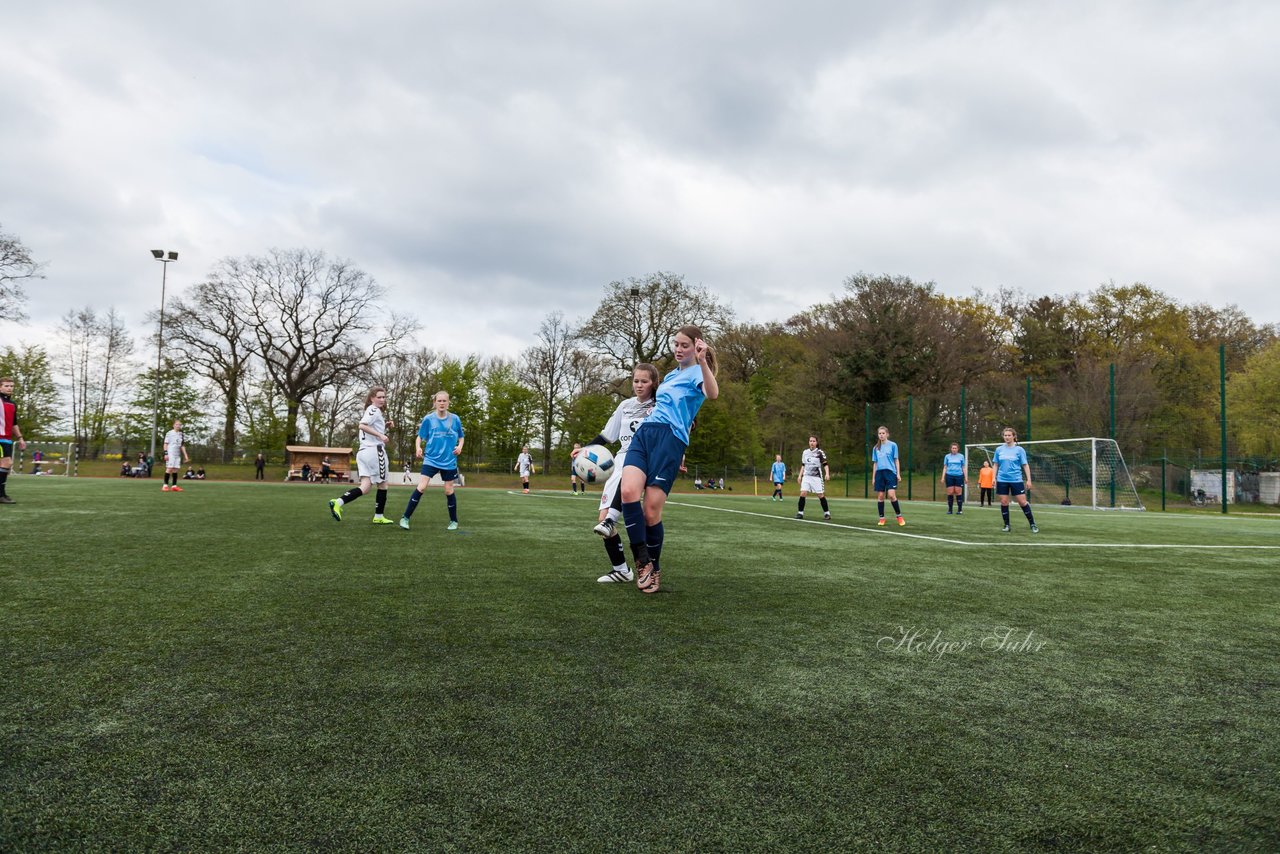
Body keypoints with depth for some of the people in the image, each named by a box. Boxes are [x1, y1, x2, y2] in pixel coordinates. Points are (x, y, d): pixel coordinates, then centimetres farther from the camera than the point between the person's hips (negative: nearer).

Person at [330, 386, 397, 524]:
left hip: (363, 451, 9)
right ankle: (379, 517, 9)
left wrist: (386, 426, 15)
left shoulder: (371, 411, 23)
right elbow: (362, 425, -22)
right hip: (374, 450, -9)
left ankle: (338, 502, -17)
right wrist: (380, 435, -22)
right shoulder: (374, 410, -6)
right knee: (382, 484, 5)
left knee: (365, 488, 0)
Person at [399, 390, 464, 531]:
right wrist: (418, 448, -15)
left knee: (449, 490, 6)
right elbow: (419, 436, 5)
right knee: (421, 487, -12)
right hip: (431, 459, -1)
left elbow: (461, 437, 12)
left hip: (449, 461, 1)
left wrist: (460, 446, -8)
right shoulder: (428, 419, -3)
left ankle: (454, 521, 22)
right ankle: (405, 518, -4)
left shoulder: (455, 419, 0)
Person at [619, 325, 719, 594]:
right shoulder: (671, 375, 27)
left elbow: (712, 393, -22)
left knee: (652, 508, -10)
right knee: (628, 491, -20)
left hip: (670, 438, -6)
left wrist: (703, 362, -37)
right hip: (644, 431, 6)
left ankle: (654, 568, 11)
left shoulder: (698, 372, 3)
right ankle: (642, 561, -10)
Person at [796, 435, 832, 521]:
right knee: (803, 493, -10)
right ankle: (800, 513, -3)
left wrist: (827, 474, -23)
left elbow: (825, 464, -8)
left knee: (821, 495, -2)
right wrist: (800, 475, 13)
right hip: (806, 476, 3)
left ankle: (827, 513, 11)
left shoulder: (820, 452, -5)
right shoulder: (805, 452, 9)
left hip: (817, 477, -3)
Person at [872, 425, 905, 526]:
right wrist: (874, 477, 11)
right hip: (879, 473, 4)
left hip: (890, 472, -4)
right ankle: (882, 518, 10)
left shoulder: (893, 445, 2)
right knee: (880, 496, 2)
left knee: (891, 495, -14)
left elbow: (896, 460, 3)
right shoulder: (875, 448, 12)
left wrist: (898, 473, -4)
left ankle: (899, 516, 1)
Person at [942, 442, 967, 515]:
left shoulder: (961, 456, 8)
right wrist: (943, 477, 3)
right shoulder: (947, 456, 9)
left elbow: (963, 468, 11)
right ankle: (949, 509, 6)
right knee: (950, 493, -2)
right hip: (949, 476, 1)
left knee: (958, 492, -4)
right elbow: (945, 467, 11)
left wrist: (966, 477, 6)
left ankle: (960, 509, 2)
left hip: (959, 476, -1)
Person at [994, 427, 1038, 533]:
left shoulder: (1019, 449, -1)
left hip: (1016, 480, -2)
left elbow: (1025, 465, 0)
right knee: (1004, 502, 2)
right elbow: (996, 465, 13)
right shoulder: (999, 449, 5)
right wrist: (994, 477, 4)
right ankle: (1006, 525, 12)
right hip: (1002, 480, 2)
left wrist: (1028, 479, -5)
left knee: (1023, 502, -2)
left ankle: (1032, 524, 9)